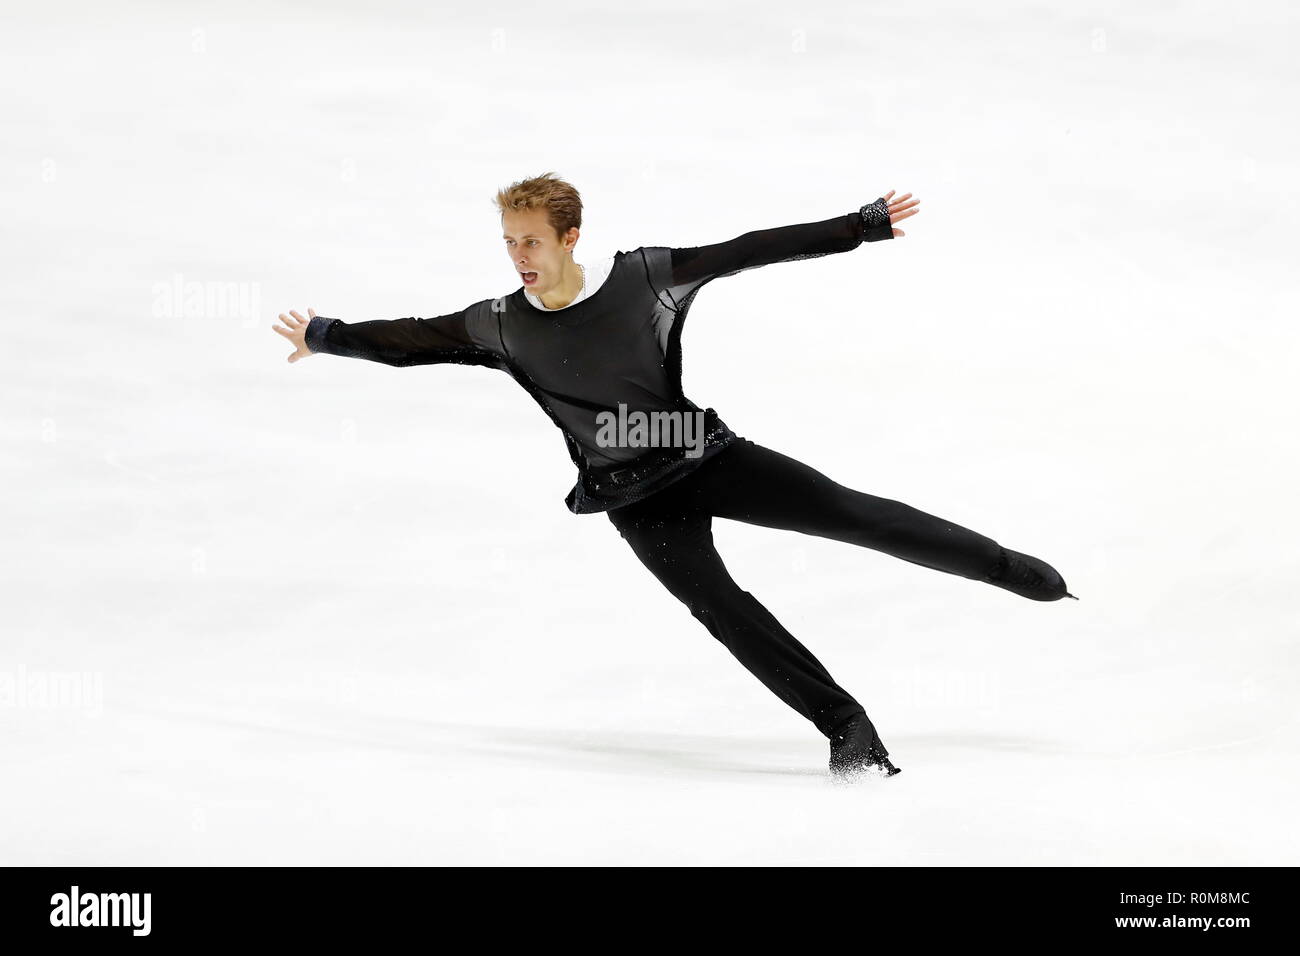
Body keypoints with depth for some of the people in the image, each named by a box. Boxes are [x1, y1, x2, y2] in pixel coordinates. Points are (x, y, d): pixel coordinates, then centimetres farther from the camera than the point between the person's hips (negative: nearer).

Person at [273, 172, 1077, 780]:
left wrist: (863, 226, -9)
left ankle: (1012, 571, 5)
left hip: (707, 455, -1)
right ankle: (845, 724, -13)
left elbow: (751, 252, -10)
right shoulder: (502, 325, -7)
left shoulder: (644, 275, -12)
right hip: (637, 500, 1)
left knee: (853, 514, -7)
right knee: (717, 604, -17)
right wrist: (325, 337, 2)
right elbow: (413, 341, 3)